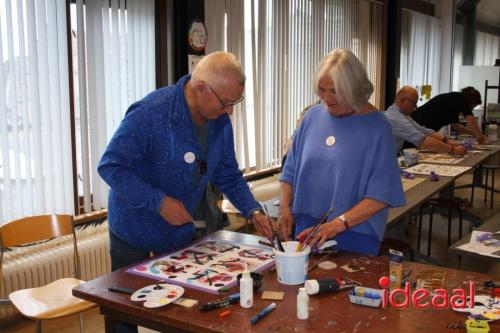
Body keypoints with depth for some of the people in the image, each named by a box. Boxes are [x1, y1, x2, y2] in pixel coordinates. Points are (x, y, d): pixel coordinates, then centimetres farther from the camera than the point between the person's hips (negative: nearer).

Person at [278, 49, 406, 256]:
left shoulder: (376, 127, -10)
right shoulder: (313, 116, 3)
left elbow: (380, 195, -14)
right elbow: (291, 170, 9)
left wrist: (339, 223, -23)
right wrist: (285, 208, -5)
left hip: (354, 237, -4)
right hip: (306, 229, 4)